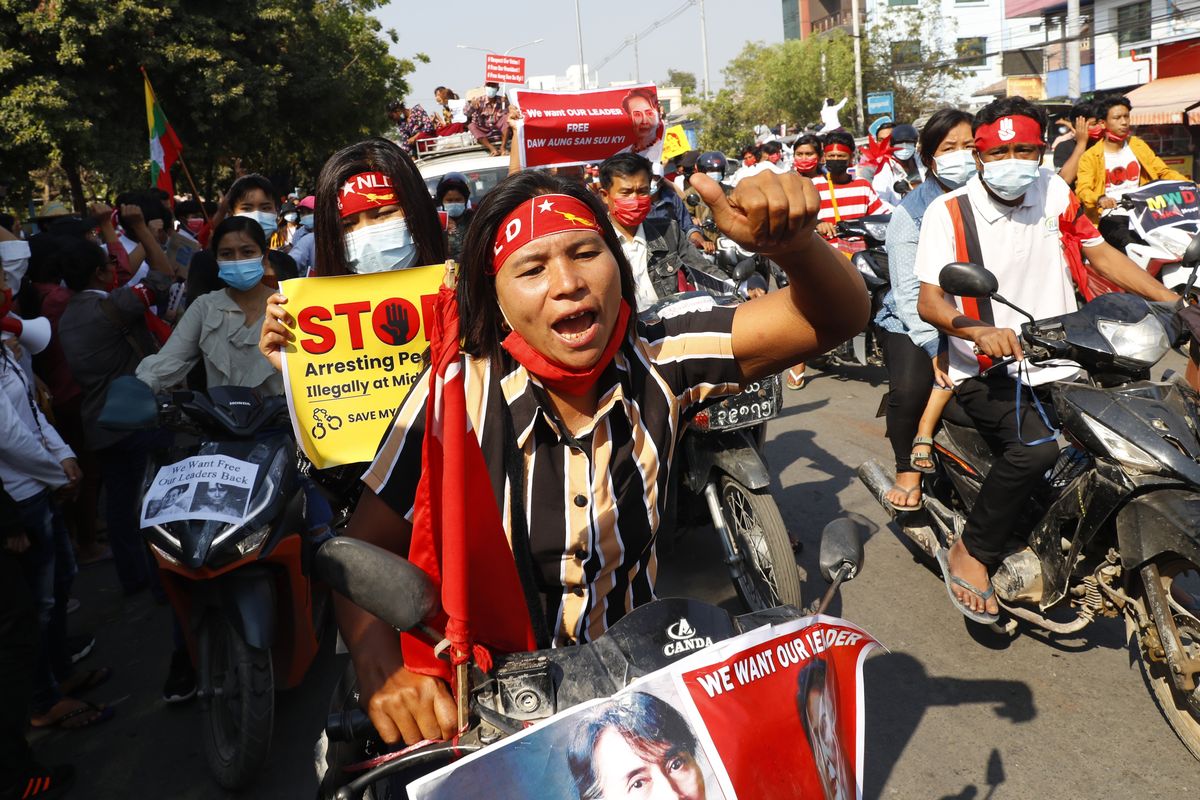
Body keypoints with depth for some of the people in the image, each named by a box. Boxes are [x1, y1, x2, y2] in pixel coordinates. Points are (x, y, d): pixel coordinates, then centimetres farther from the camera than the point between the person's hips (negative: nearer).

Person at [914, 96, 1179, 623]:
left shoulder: (1053, 191, 10)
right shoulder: (948, 211, -6)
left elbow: (1099, 253, 13)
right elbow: (929, 301, -15)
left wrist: (1172, 301, 2)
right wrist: (981, 331, -35)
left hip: (1060, 366, 6)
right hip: (988, 371, -6)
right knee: (1035, 448, -31)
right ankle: (969, 554, -11)